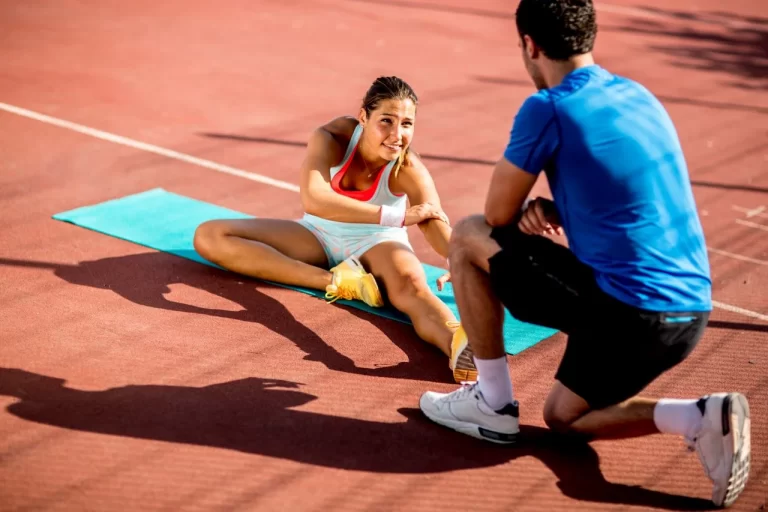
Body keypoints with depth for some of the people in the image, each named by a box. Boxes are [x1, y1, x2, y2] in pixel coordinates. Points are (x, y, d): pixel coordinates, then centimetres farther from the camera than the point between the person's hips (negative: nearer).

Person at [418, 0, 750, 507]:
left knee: (467, 238, 7)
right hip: (690, 313, 8)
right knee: (563, 418, 26)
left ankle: (492, 405, 12)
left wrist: (526, 211, 22)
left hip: (626, 311, -8)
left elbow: (498, 214, -1)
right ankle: (703, 417, 4)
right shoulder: (640, 97, 14)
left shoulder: (548, 109, -10)